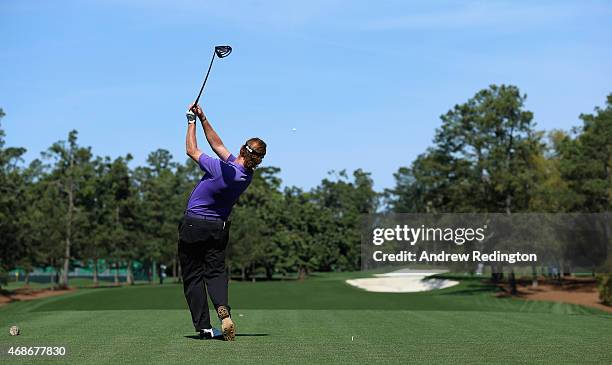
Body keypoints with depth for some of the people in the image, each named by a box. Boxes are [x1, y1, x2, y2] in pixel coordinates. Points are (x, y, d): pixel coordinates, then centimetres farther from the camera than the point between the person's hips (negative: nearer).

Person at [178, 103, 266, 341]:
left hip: (193, 226, -5)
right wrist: (203, 118, 6)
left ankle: (204, 327, -1)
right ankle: (223, 311, -19)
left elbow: (192, 150, -8)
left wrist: (192, 121, 4)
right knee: (216, 272, 10)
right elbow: (218, 145, 8)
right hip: (219, 228, 5)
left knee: (193, 277, 3)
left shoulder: (223, 170, -23)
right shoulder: (247, 175, -2)